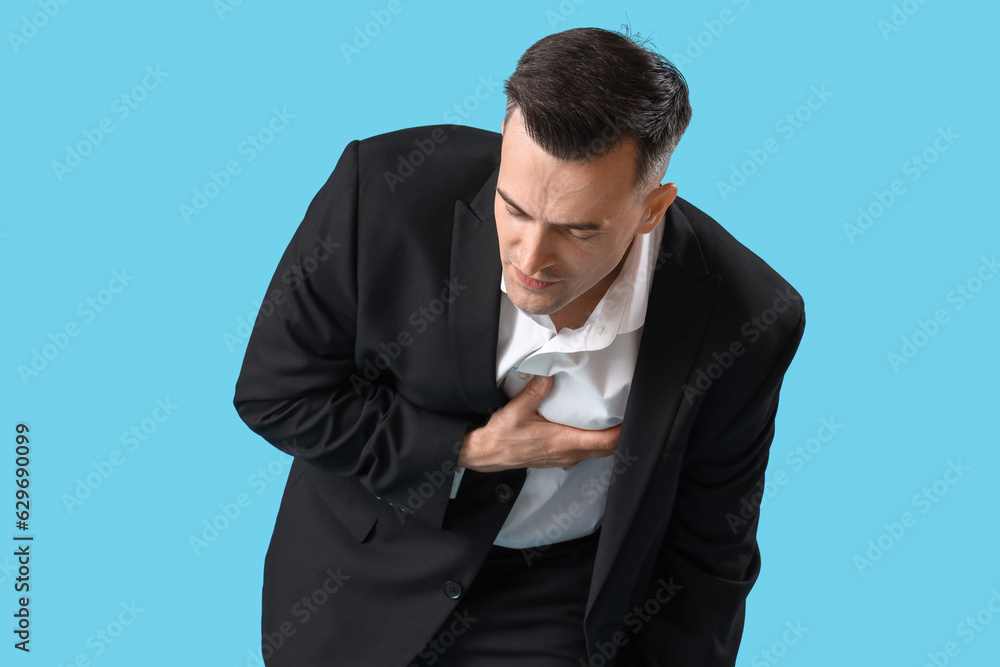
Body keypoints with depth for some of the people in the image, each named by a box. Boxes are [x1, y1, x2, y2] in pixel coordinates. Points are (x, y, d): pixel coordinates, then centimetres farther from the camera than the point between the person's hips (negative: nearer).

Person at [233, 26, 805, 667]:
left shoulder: (747, 325, -23)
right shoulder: (386, 190, -26)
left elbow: (707, 559, -8)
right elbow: (274, 392, -14)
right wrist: (469, 451, -21)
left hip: (562, 607, -1)